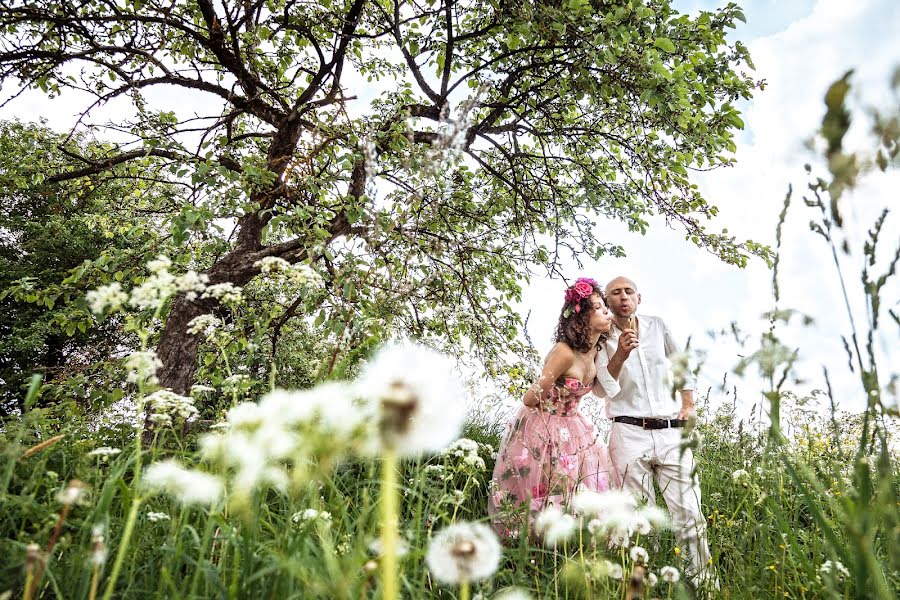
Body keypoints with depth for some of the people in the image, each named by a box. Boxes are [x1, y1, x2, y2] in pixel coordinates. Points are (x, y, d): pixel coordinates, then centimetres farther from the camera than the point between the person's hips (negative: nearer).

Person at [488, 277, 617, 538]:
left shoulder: (595, 350, -2)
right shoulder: (564, 352, -27)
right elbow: (530, 399, -21)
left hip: (571, 426, 8)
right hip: (542, 428, -8)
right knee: (538, 496, 5)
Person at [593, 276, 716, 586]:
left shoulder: (657, 326, 11)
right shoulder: (602, 340, 4)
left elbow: (681, 365, 23)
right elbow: (602, 389, -8)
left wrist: (689, 403, 13)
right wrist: (620, 355, -22)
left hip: (671, 433, 2)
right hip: (629, 434, -2)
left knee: (689, 513, -1)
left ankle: (704, 580, 10)